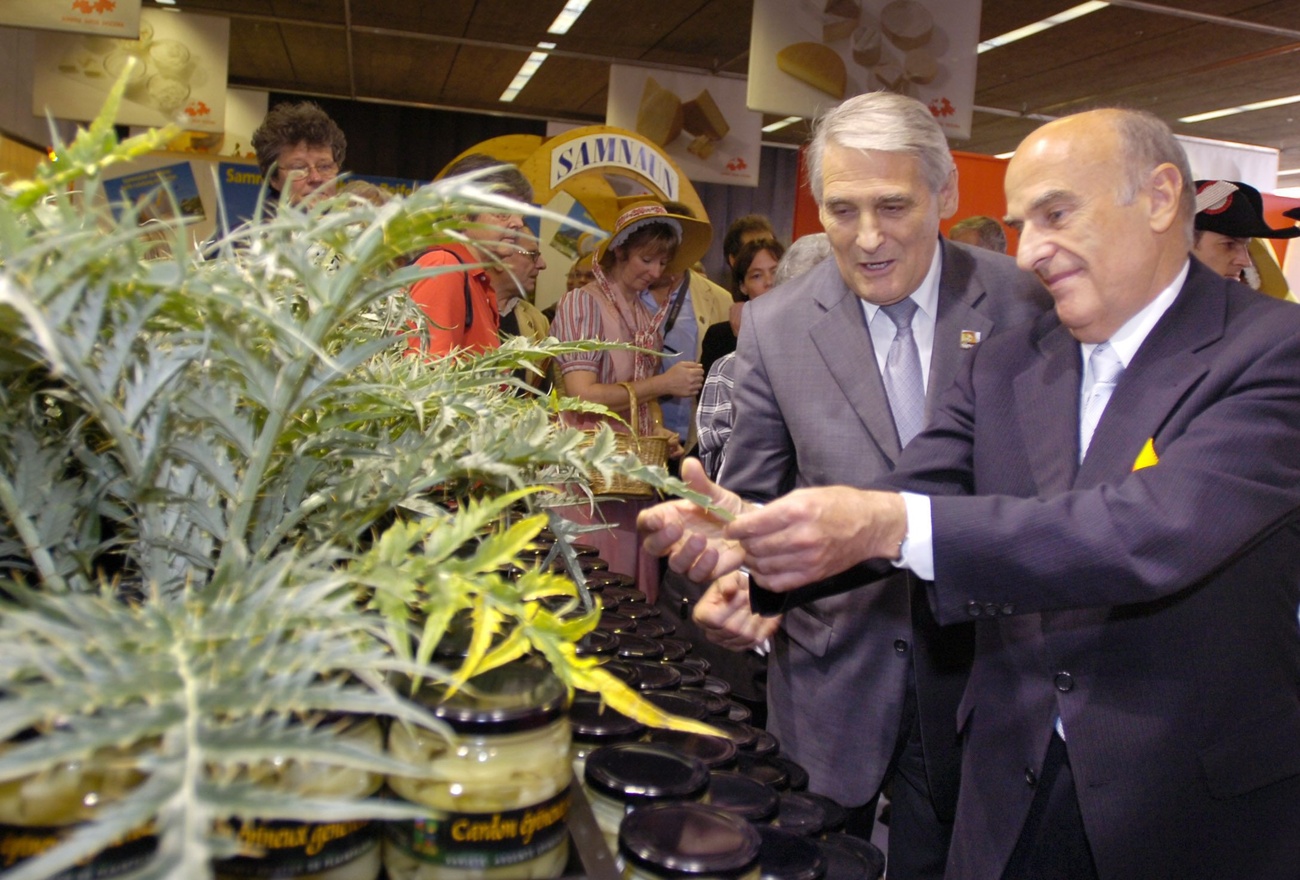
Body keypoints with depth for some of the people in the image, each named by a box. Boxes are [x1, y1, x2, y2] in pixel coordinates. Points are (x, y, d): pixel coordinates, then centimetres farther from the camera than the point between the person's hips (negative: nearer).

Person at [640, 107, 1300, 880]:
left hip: (1198, 809, -4)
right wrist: (761, 536, -24)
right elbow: (895, 510, -6)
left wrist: (896, 525, -36)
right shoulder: (1005, 367, 3)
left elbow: (1160, 530, -29)